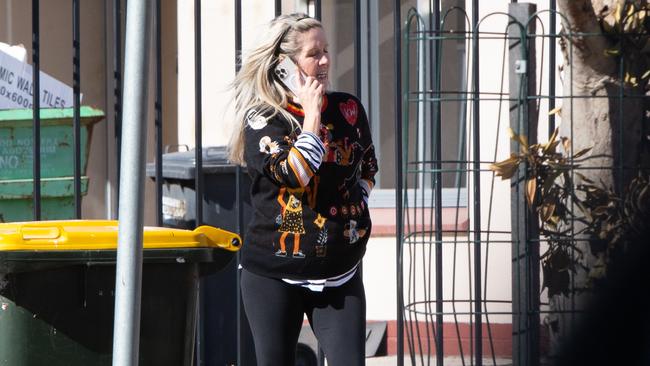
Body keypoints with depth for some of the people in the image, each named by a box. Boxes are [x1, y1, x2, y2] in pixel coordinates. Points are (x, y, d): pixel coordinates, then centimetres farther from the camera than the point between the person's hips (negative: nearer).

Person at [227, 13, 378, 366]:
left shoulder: (348, 109, 5)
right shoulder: (263, 117, -6)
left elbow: (368, 168, 21)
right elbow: (294, 174, -21)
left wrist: (356, 204, 4)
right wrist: (311, 115, -14)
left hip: (339, 273, 2)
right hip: (274, 273, -2)